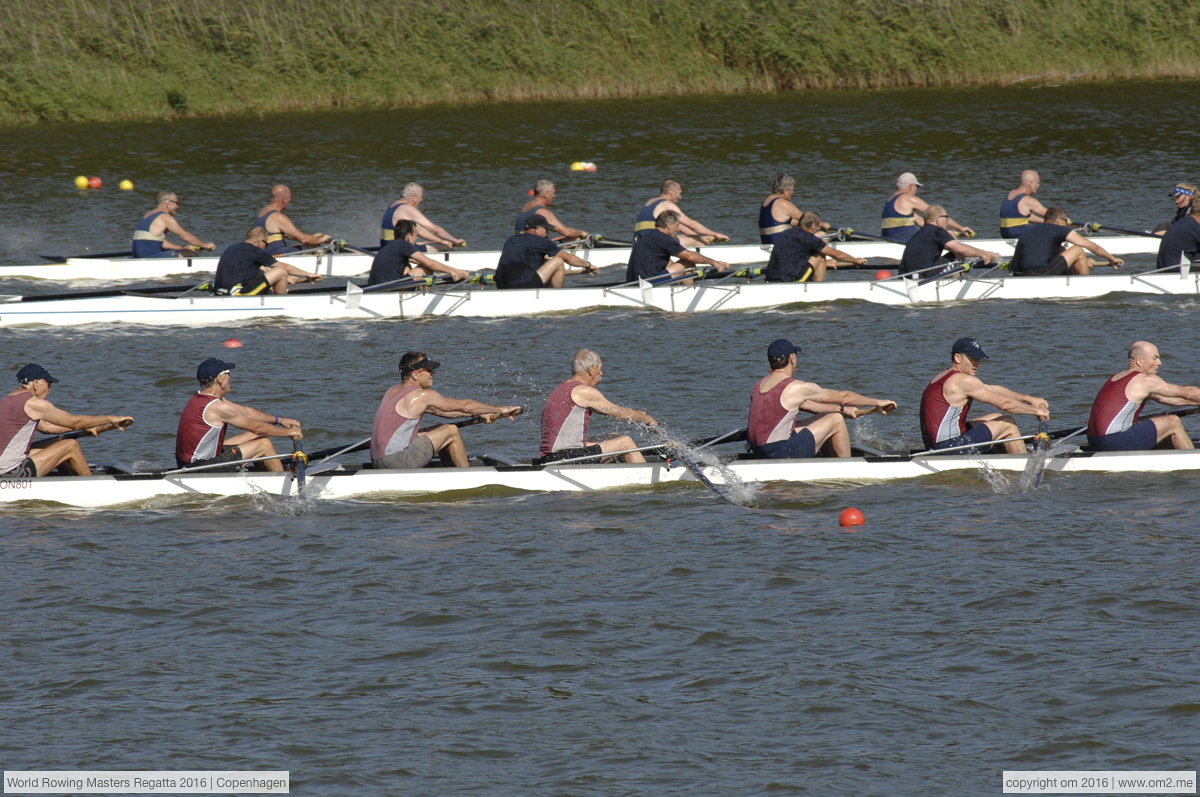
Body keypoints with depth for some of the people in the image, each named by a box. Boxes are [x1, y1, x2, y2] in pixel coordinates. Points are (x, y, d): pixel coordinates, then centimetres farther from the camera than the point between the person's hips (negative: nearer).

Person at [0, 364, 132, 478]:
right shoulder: (33, 403, -13)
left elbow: (46, 426, 21)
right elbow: (74, 421, -7)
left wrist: (87, 428, 21)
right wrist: (110, 419, 5)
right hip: (13, 473, -10)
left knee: (57, 446, 23)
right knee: (71, 446, 0)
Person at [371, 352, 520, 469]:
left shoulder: (393, 391, 17)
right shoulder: (422, 395, -11)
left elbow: (439, 410, 22)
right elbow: (464, 405, -5)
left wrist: (480, 414, 22)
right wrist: (500, 410, 8)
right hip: (396, 461, -9)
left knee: (441, 430, 22)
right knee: (451, 431, 0)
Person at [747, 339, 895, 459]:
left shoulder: (759, 385, 12)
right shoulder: (797, 388, -13)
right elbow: (843, 396, -1)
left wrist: (841, 409, 26)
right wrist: (878, 402, 11)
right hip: (780, 453, -9)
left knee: (824, 418, 24)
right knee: (836, 420, 3)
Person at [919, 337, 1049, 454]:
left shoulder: (943, 377, 18)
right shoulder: (963, 381, -14)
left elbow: (993, 390, 23)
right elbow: (1003, 403, -11)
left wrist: (1028, 399, 24)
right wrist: (1035, 410, 2)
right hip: (950, 447, -10)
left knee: (997, 417, 22)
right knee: (1007, 423, 3)